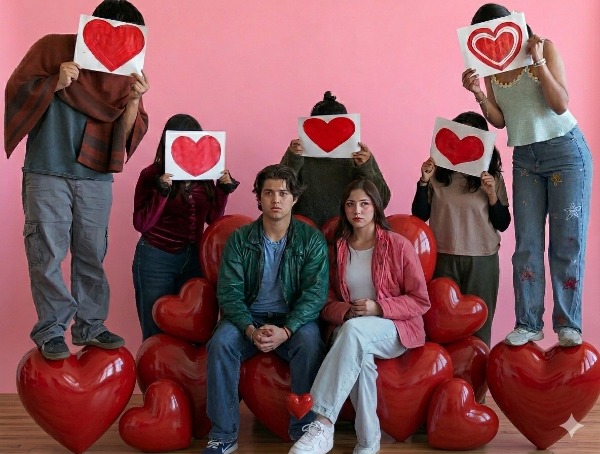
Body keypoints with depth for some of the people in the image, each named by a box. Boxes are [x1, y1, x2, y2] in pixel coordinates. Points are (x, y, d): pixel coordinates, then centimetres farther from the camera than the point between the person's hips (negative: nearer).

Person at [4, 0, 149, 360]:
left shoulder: (125, 71, 5)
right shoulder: (52, 48, -2)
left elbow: (128, 132, 1)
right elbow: (16, 91, -2)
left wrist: (134, 99, -18)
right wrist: (55, 83, -18)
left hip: (96, 177, 3)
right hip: (47, 174, -3)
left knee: (92, 254, 9)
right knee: (48, 253, -1)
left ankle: (90, 326, 21)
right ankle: (51, 330, 11)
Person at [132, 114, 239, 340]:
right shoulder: (151, 175, -9)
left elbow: (212, 218, 9)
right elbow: (141, 224, -13)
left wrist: (223, 190, -4)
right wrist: (162, 192, -23)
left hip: (193, 258, 4)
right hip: (156, 260, -4)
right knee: (156, 332, 4)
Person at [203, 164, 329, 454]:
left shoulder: (311, 239, -2)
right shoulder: (240, 239, 1)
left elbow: (315, 293, -10)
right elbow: (229, 292, -5)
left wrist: (286, 330, -25)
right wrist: (250, 329, -23)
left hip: (294, 319, -1)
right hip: (249, 317, 1)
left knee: (310, 343, -32)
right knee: (220, 343, -28)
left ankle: (303, 429, -17)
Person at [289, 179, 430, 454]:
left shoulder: (399, 246, -2)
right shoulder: (337, 248, 8)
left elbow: (420, 302, -2)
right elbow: (327, 303, 11)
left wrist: (378, 308, -17)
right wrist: (346, 312, -13)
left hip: (394, 328, -2)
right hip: (350, 329, 3)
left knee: (355, 330, -38)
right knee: (360, 358, -36)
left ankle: (323, 424, -42)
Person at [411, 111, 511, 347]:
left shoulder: (493, 177, 2)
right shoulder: (438, 173, 1)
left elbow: (503, 225, 2)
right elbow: (420, 216, 1)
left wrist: (492, 195, -12)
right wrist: (424, 182, -9)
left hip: (482, 260, 0)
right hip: (443, 258, 0)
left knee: (479, 325, 6)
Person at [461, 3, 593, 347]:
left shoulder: (544, 47, -10)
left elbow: (561, 105, -17)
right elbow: (500, 120, 2)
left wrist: (538, 62, -24)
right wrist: (478, 94, -14)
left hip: (566, 151, -4)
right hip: (524, 159, 4)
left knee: (568, 240, -2)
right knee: (527, 244, 3)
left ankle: (569, 325, 5)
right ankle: (529, 324, 8)